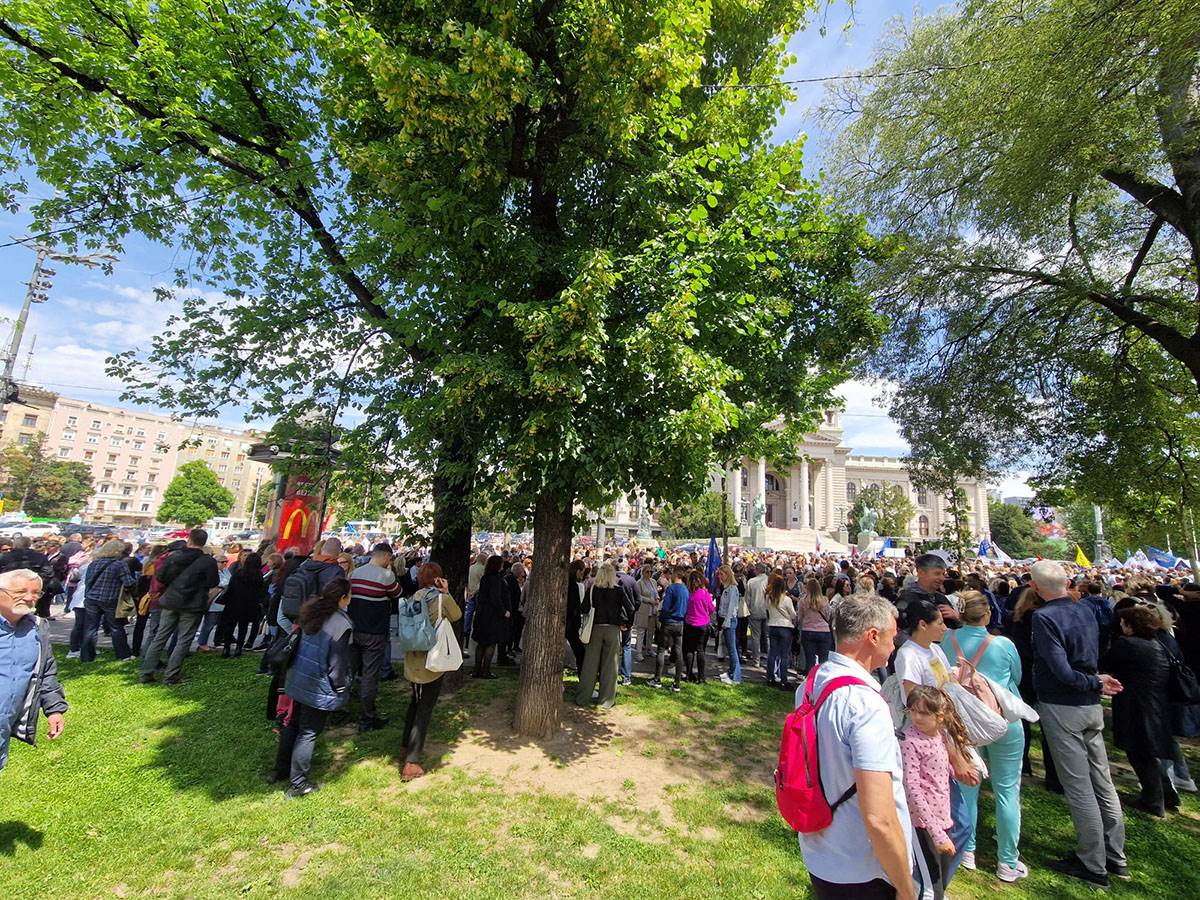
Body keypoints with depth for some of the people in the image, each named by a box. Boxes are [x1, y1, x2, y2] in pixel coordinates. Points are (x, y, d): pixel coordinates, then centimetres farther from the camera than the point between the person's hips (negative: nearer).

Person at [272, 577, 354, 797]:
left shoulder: (311, 612, -2)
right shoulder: (341, 624, -25)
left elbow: (299, 646, 9)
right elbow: (338, 663, -18)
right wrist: (342, 688, -3)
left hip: (298, 680, 7)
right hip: (319, 688, -7)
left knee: (292, 724, 23)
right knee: (309, 733, 7)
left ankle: (281, 770, 39)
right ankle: (297, 784, 19)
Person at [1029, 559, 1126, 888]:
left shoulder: (1043, 616, -20)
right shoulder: (1085, 610, 4)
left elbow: (1062, 672, -22)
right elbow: (1093, 659, 12)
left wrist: (1096, 682, -8)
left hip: (1061, 708, -8)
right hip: (1091, 706, 8)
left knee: (1078, 787, 4)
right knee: (1103, 782, 17)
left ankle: (1093, 865, 16)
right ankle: (1115, 857, 30)